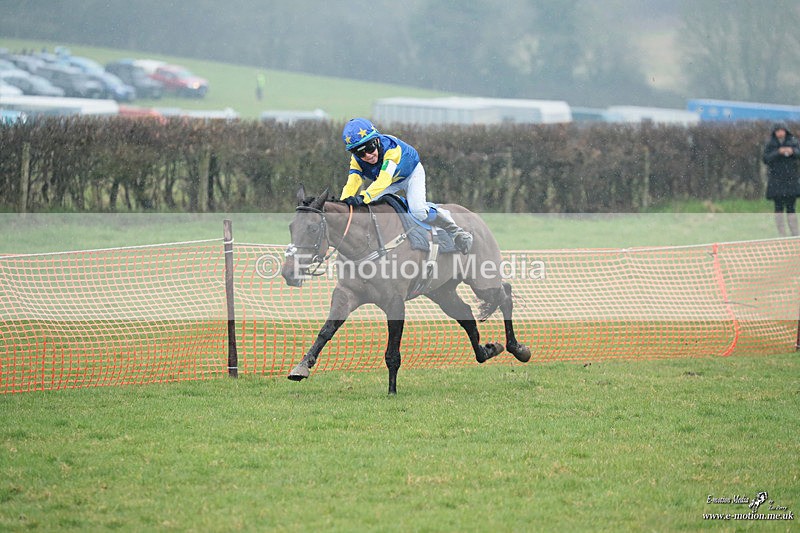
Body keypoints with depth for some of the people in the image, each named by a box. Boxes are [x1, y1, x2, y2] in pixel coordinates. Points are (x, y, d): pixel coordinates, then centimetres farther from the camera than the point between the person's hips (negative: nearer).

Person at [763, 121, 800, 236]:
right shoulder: (770, 144, 2)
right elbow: (766, 159, -8)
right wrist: (778, 152, -21)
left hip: (790, 179, 1)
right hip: (776, 181, -1)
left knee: (790, 207, 2)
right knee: (779, 207, -4)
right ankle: (782, 234, -2)